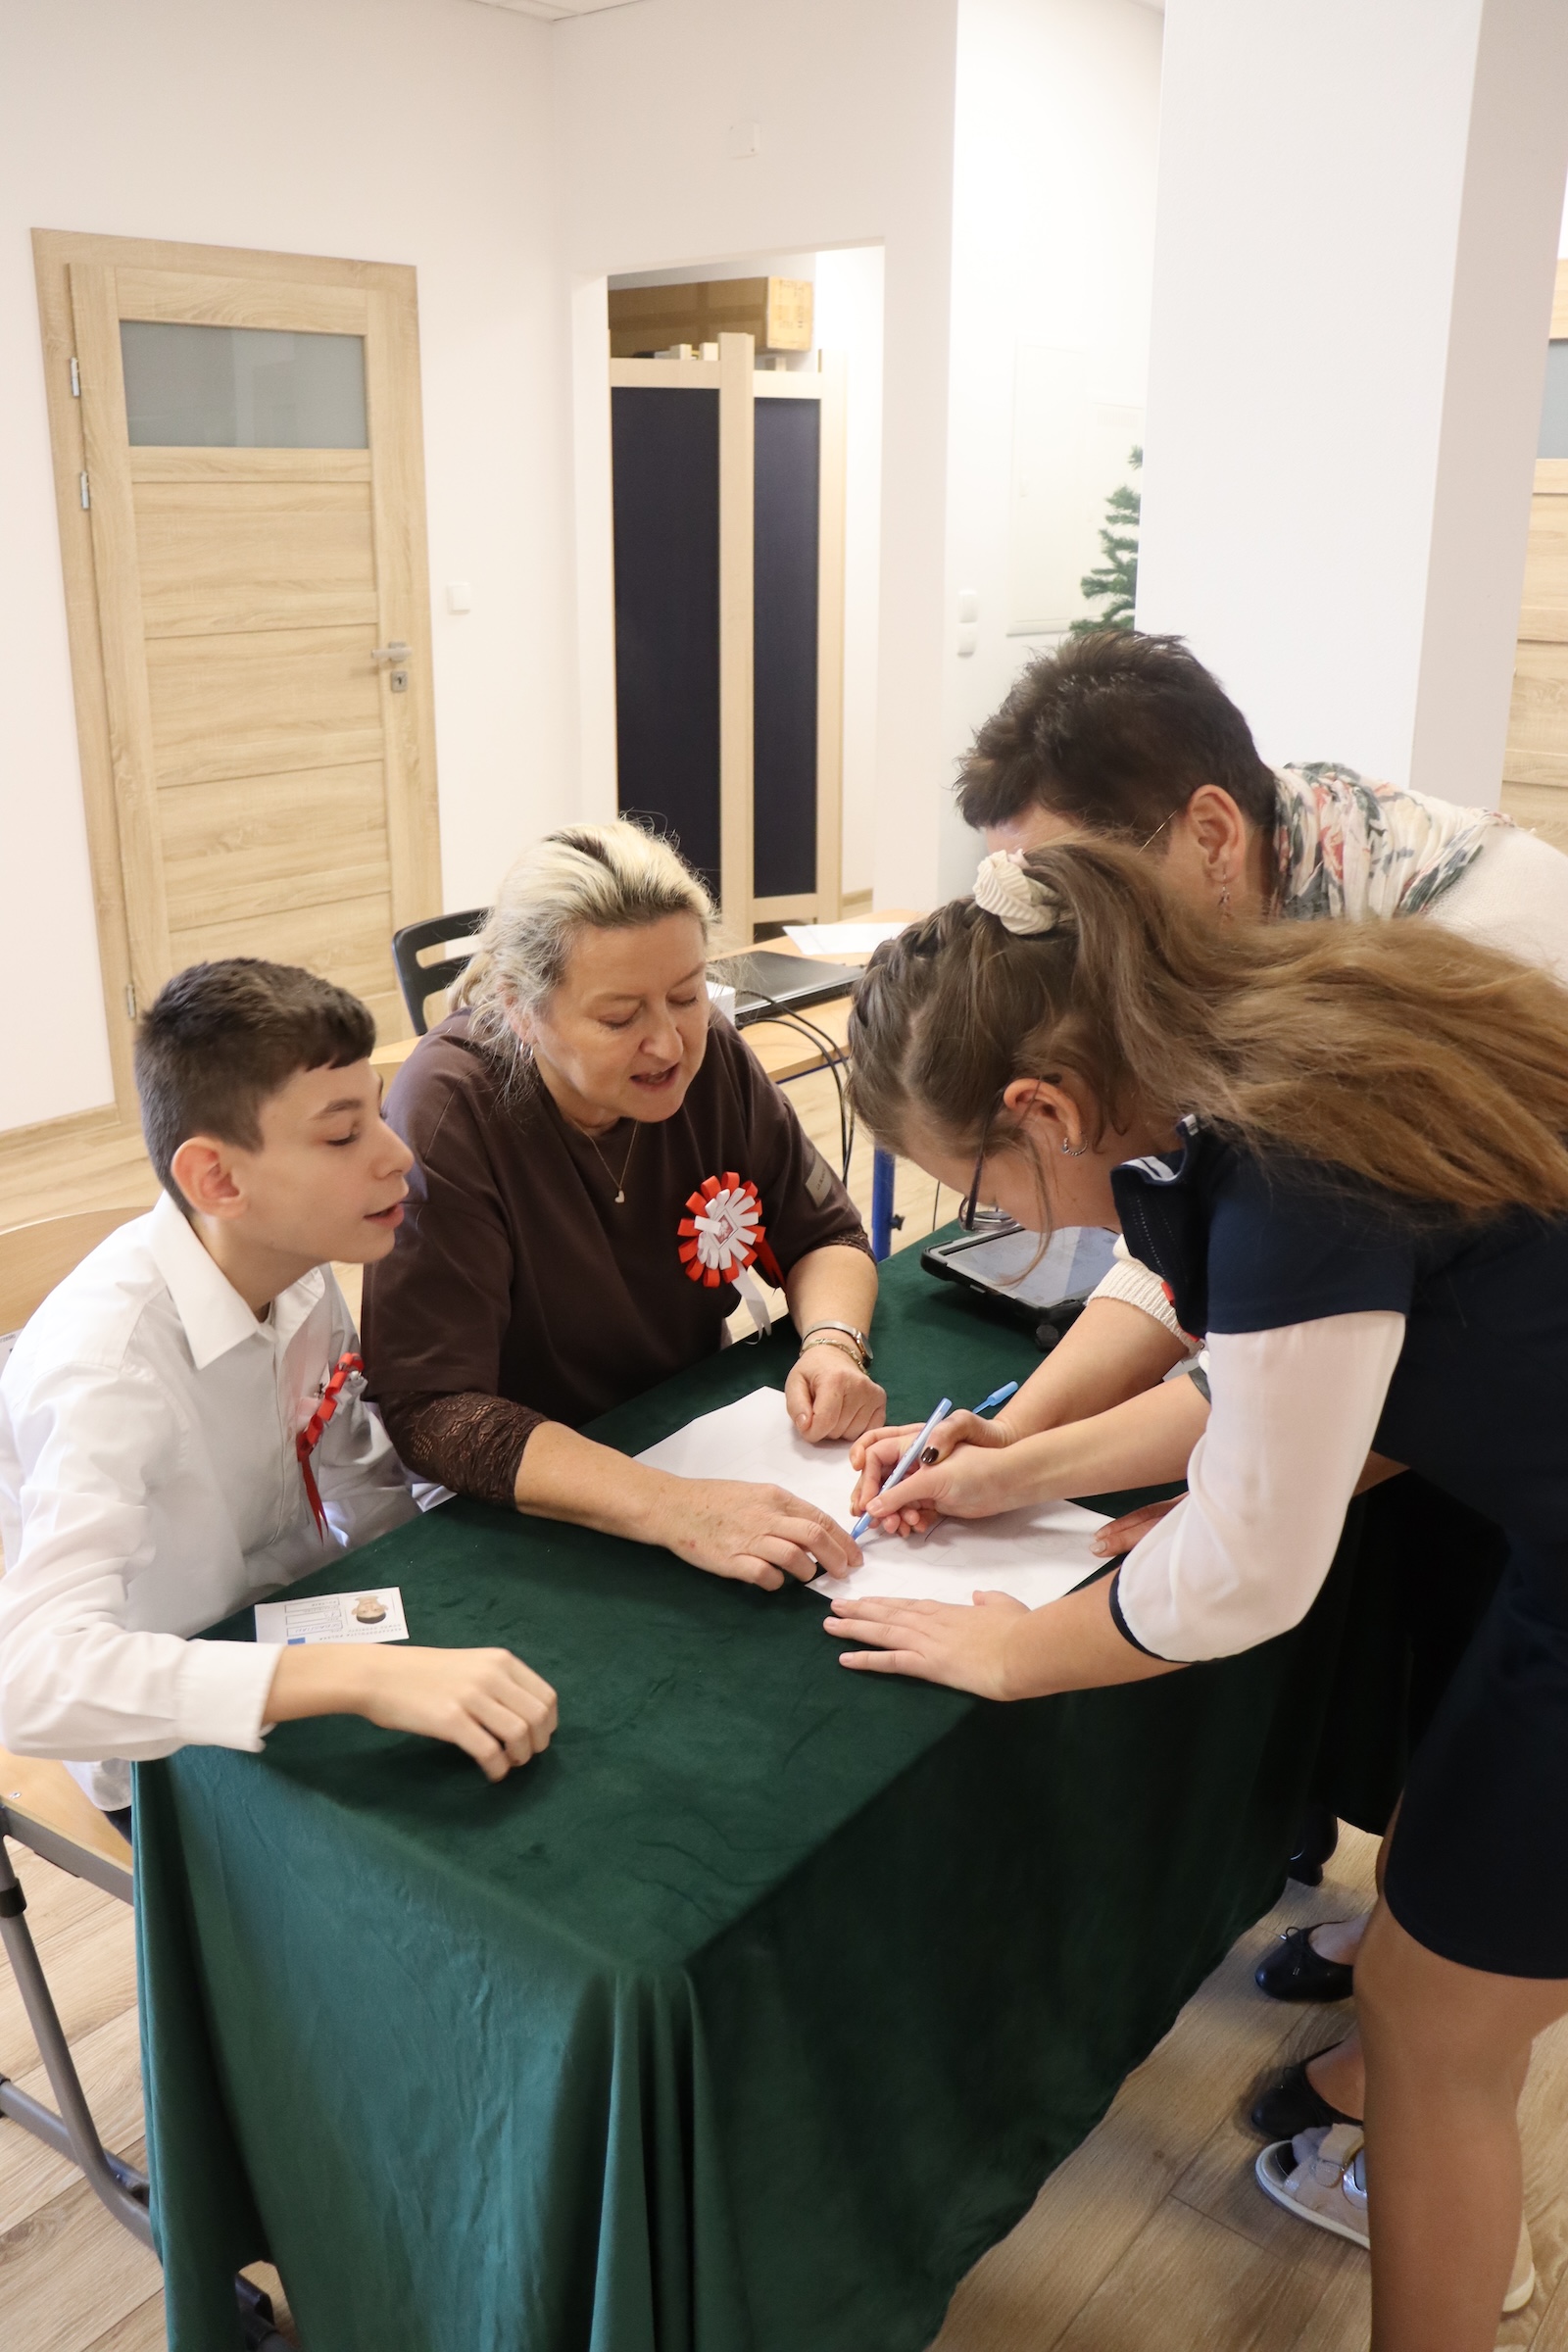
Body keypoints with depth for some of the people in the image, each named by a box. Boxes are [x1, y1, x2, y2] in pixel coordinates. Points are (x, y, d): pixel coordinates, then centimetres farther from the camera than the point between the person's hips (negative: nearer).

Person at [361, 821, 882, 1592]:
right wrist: (673, 1509, -39)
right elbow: (430, 1410, -27)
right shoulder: (445, 1116, -22)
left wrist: (834, 1343, -17)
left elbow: (824, 1234, 6)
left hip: (699, 1437, 5)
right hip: (524, 1511, -5)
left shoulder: (708, 1057, -6)